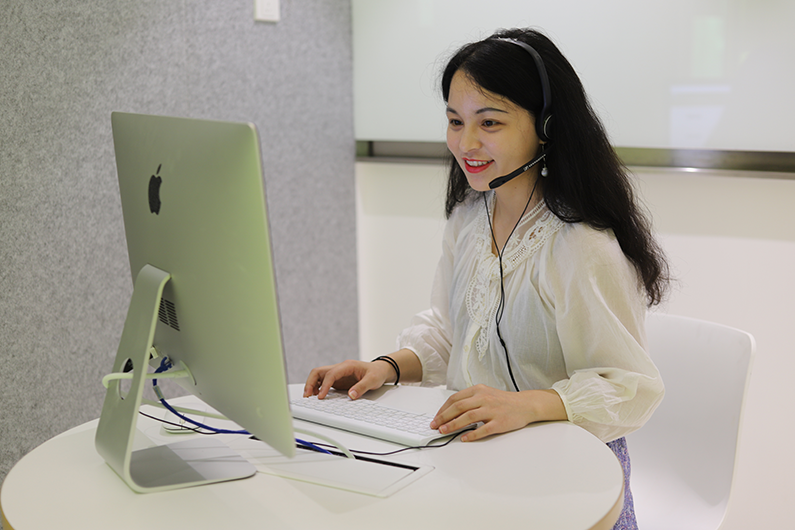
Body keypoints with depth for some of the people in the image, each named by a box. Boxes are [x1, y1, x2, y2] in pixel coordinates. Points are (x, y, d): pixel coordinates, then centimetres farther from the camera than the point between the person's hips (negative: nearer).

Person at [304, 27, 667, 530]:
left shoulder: (582, 248, -19)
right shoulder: (468, 217, 6)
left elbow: (630, 387, -18)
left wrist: (528, 403, -32)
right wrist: (390, 366, -2)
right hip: (470, 454, 7)